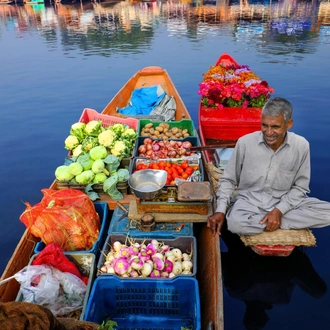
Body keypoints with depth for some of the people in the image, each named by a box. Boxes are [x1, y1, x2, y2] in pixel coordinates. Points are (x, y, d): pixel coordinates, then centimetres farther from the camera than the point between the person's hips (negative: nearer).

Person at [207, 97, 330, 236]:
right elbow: (228, 180, 0)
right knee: (236, 223, -36)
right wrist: (220, 210, -12)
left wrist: (279, 210, -16)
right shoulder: (245, 142, -11)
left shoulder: (301, 146, -8)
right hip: (249, 202, -3)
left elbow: (300, 187, -1)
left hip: (284, 203, 3)